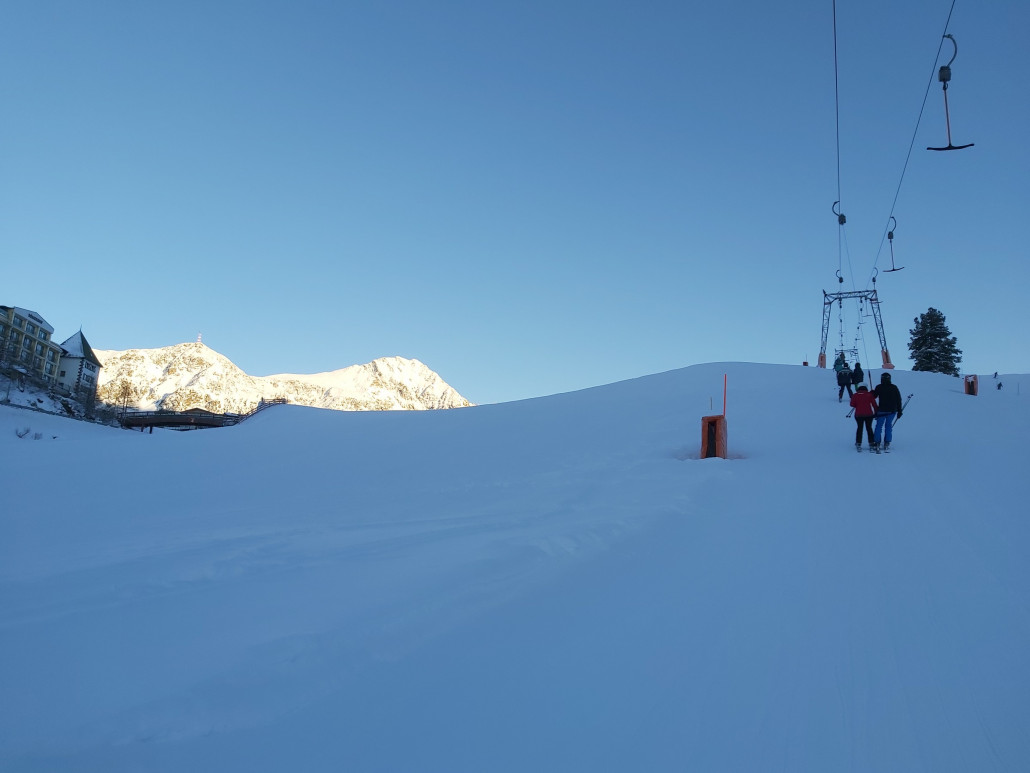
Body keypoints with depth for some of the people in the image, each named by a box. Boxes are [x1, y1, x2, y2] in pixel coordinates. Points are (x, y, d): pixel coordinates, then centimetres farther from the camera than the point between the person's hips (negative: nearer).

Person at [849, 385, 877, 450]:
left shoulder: (855, 395, -3)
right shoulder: (869, 394, -4)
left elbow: (852, 405, -4)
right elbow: (874, 404, -3)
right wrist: (876, 412, 6)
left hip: (858, 415, 0)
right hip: (869, 414, 0)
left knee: (860, 428, 11)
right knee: (869, 428, 11)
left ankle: (858, 444, 7)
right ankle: (871, 444, 10)